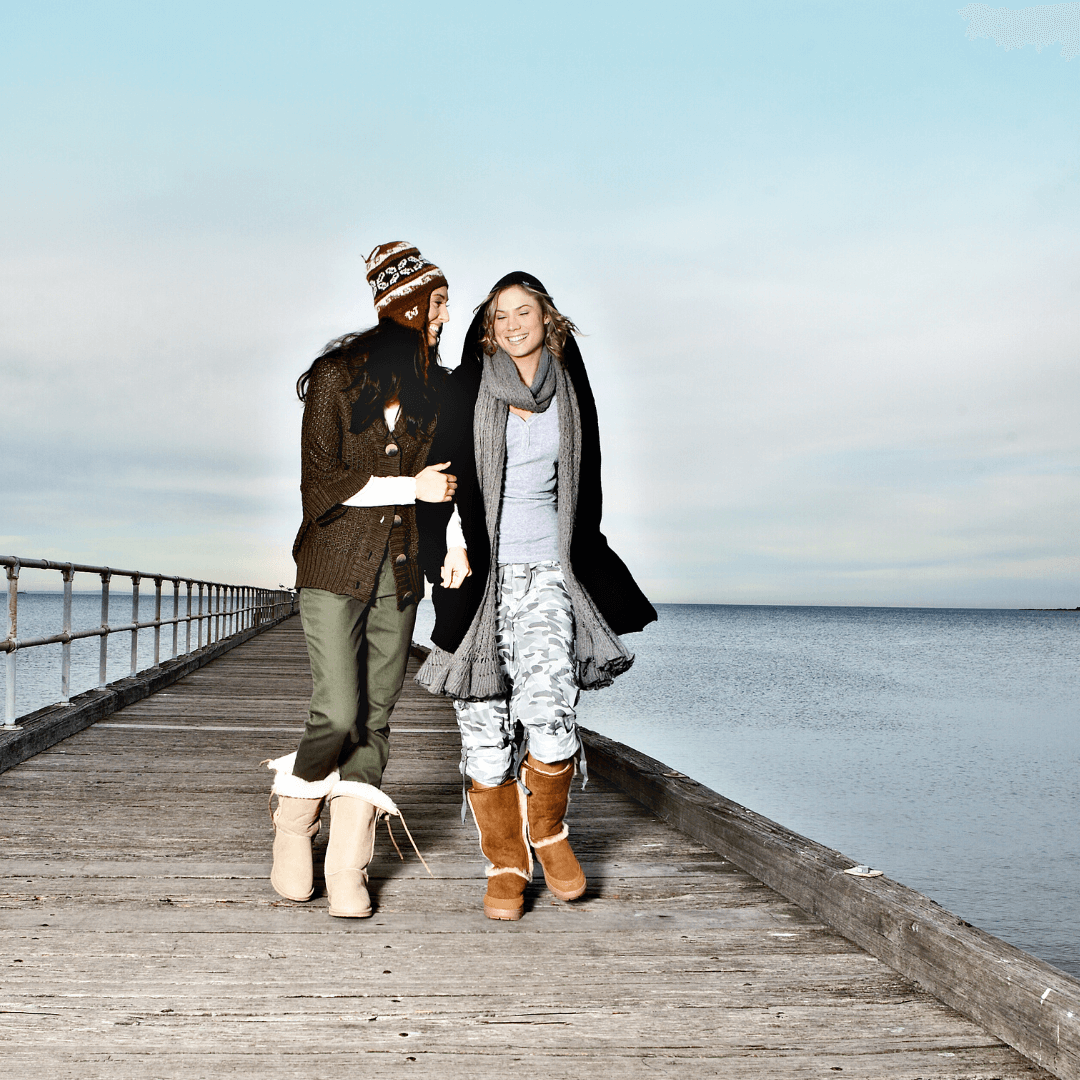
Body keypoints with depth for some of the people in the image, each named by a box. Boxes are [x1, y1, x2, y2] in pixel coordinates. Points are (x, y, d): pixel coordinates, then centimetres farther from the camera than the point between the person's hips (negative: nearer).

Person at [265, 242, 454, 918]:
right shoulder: (335, 378, -4)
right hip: (335, 564, -4)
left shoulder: (435, 387, 9)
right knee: (338, 717, -10)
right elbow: (320, 488, -9)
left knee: (375, 719, 1)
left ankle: (348, 870, 5)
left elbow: (446, 477, 16)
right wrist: (411, 487, -13)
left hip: (400, 570, 4)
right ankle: (293, 834, 15)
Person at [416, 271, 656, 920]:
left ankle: (548, 828, 11)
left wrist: (589, 570, 16)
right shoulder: (466, 389, 2)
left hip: (546, 573, 1)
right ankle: (506, 864, 15)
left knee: (549, 710, -17)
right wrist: (445, 548, -9)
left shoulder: (570, 390, 10)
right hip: (479, 571, -1)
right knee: (484, 724, -1)